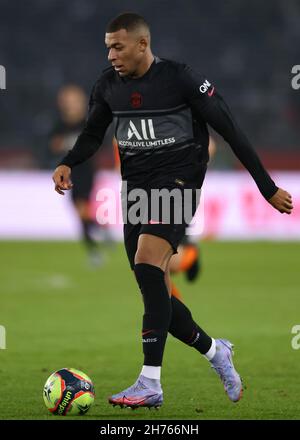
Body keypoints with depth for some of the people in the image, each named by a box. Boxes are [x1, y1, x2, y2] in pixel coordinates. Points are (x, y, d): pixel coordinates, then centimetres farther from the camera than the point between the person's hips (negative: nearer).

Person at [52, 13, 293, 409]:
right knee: (155, 293, 6)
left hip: (178, 180, -6)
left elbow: (229, 130, -7)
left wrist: (268, 188, -5)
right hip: (136, 188, 6)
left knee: (147, 264, -27)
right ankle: (214, 351, 32)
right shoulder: (108, 85, 5)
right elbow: (92, 135, 19)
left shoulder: (180, 79, -11)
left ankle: (150, 384, -29)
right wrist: (67, 164, -4)